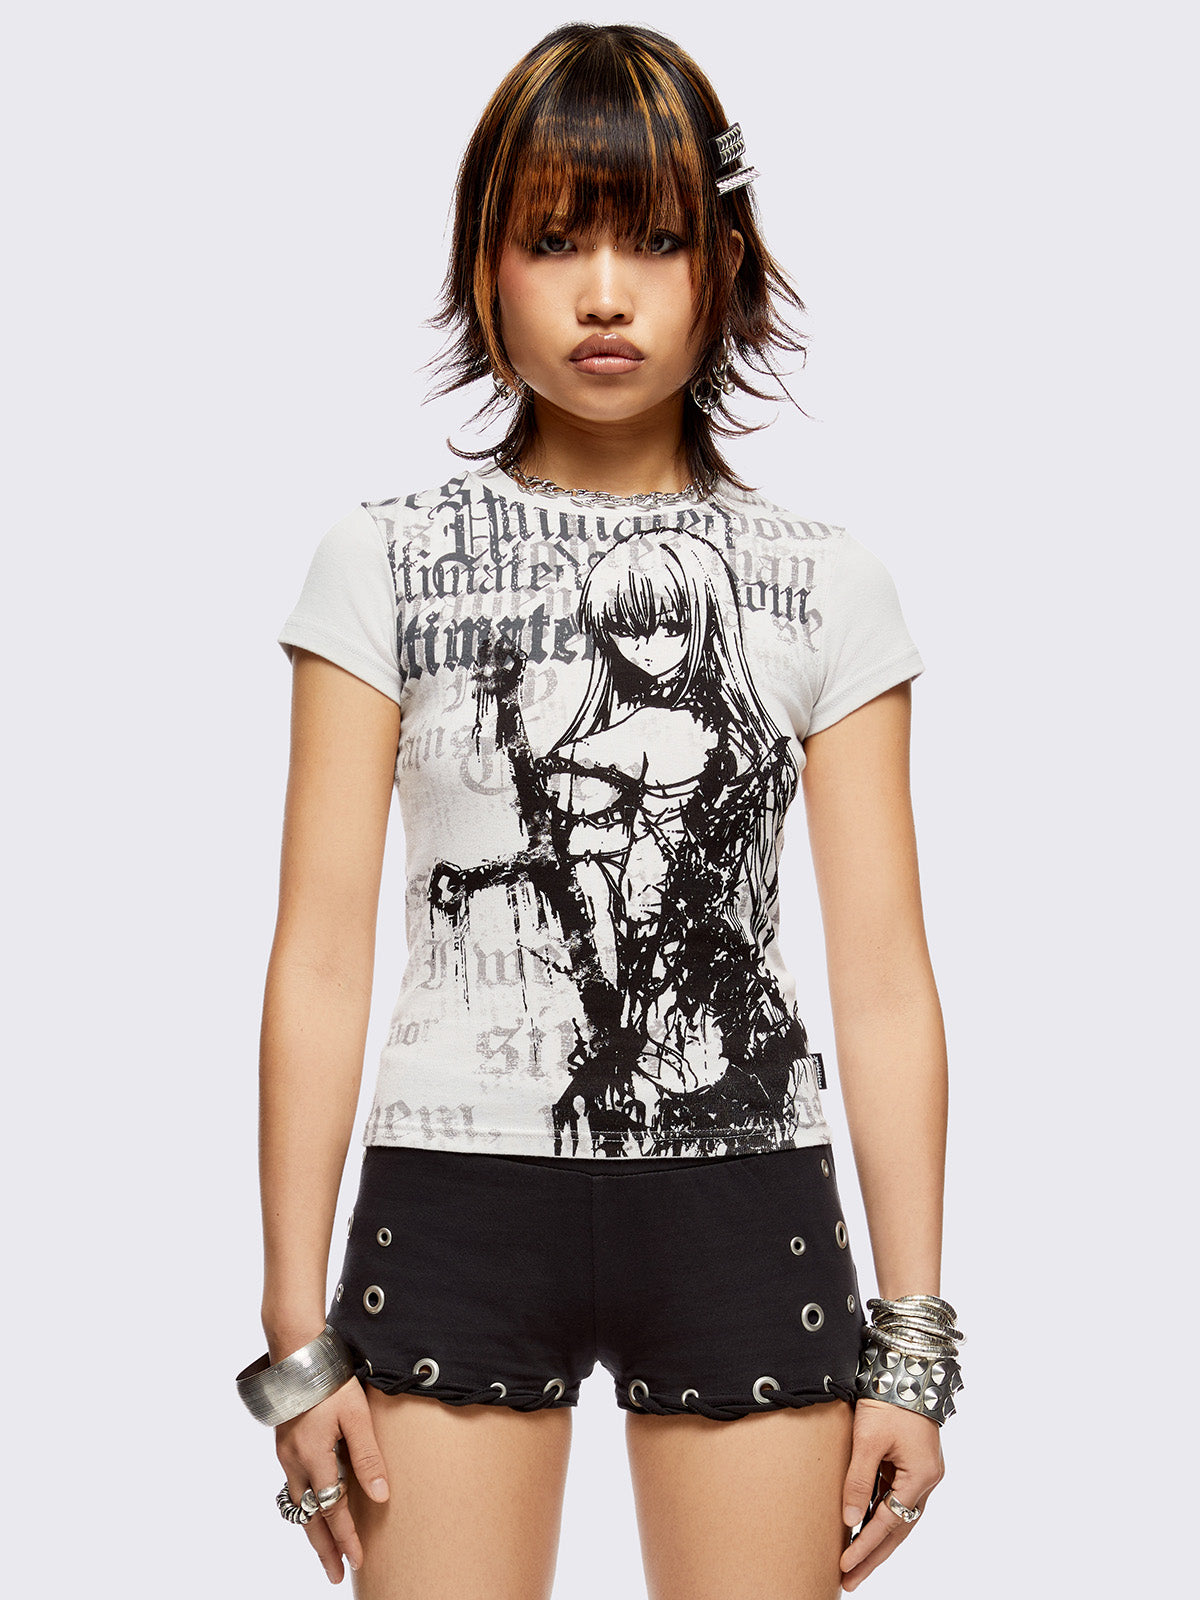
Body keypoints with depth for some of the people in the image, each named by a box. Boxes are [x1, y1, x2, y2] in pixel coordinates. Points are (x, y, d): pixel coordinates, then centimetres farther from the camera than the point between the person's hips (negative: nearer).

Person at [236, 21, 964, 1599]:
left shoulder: (825, 585, 4)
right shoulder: (386, 561, 2)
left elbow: (884, 979, 3)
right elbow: (322, 958, 0)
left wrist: (913, 1341, 0)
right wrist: (298, 1333, -2)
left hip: (744, 1204, 1)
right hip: (456, 1194, 0)